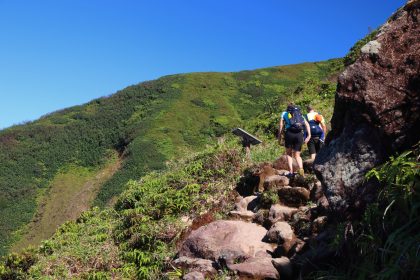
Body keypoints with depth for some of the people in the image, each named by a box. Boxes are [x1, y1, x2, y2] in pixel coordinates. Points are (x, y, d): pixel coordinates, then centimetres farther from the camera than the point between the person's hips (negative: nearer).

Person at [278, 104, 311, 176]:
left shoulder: (284, 113, 21)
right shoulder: (300, 114, 27)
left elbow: (281, 125, 7)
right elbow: (307, 124, 11)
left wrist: (279, 137, 7)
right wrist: (309, 135, 4)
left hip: (289, 133, -2)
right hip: (299, 134, 2)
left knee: (289, 153, 18)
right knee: (297, 155, 13)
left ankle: (291, 172, 6)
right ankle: (301, 168, -15)